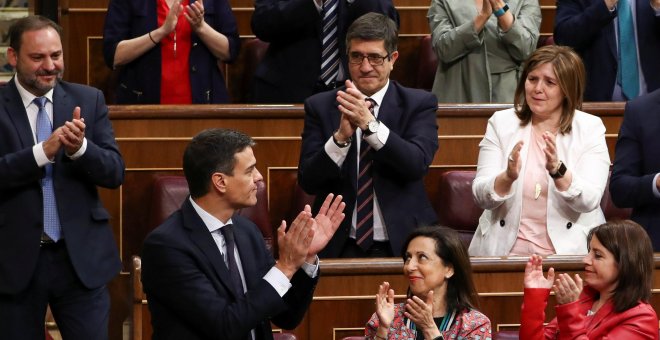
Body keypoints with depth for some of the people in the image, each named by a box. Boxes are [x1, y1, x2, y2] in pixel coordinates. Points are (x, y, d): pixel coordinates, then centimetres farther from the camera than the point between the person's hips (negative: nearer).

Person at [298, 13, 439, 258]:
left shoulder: (419, 104, 5)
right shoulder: (320, 107, 7)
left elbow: (418, 164, -11)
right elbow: (307, 181, -2)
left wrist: (370, 124, -23)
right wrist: (341, 136, -18)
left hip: (402, 244, 0)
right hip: (340, 246, 0)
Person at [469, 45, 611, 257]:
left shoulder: (590, 128, 3)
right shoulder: (501, 122, 6)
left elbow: (589, 201, -8)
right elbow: (481, 197, -2)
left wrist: (558, 170, -26)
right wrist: (508, 177, -23)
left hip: (569, 251, -1)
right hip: (505, 250, 1)